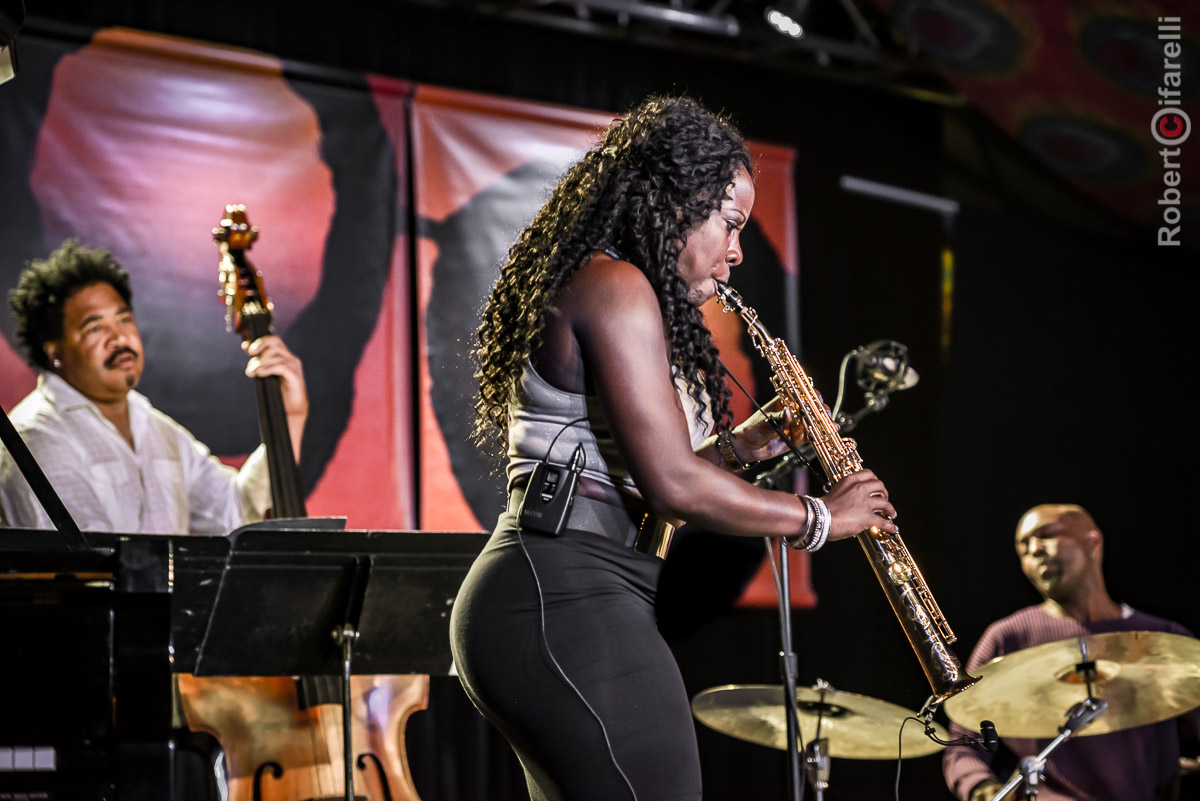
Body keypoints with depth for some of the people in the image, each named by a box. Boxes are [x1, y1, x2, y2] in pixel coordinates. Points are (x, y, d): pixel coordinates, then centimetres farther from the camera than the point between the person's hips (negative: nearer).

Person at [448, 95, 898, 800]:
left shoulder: (580, 284, 23)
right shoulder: (617, 287, -9)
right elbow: (672, 485, -17)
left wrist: (734, 448, 17)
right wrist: (820, 517, -6)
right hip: (571, 604, -11)